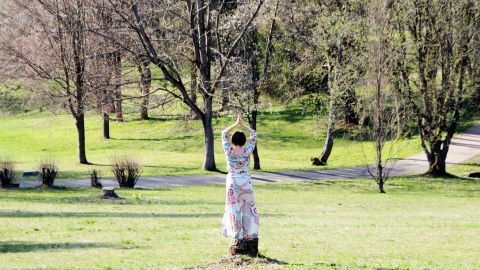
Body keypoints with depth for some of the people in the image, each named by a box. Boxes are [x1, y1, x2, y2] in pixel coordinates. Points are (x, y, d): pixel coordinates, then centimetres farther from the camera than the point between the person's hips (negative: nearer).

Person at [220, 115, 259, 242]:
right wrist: (243, 124, 2)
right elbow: (254, 135, 1)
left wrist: (236, 124, 4)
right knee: (249, 208, 10)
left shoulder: (229, 152, -10)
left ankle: (237, 235, 6)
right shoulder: (247, 152, -10)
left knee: (234, 208, 6)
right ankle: (250, 234, 10)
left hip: (232, 182, 0)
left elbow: (224, 134, 2)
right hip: (246, 181, 0)